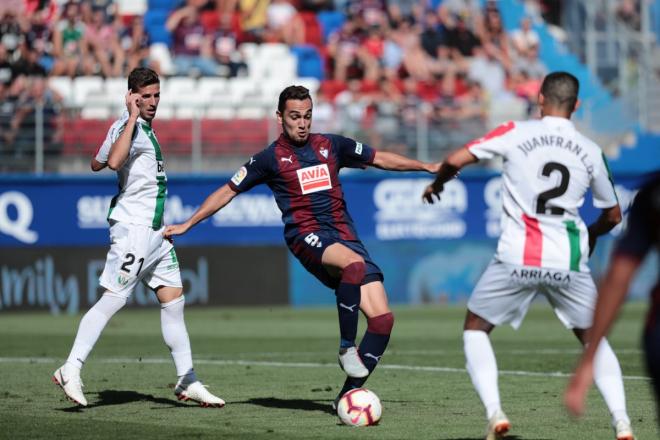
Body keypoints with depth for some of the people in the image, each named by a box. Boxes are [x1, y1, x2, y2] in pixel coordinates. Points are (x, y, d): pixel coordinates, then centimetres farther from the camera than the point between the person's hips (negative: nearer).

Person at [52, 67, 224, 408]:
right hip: (133, 227, -9)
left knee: (174, 302, 8)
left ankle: (187, 382, 12)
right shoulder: (128, 125, -12)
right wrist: (132, 117, -26)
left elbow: (97, 164, 22)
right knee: (113, 300, -11)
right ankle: (71, 370, -7)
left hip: (156, 232, 9)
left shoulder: (146, 128, 15)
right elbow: (113, 161, -33)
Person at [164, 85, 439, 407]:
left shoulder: (330, 145, 15)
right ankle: (347, 348, -29)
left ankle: (350, 393, -4)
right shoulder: (270, 158, 6)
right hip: (307, 236, -5)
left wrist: (426, 167, 24)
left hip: (345, 237, 5)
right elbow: (228, 191, 13)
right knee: (355, 264, -40)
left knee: (383, 318, -11)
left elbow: (380, 159, 26)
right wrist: (186, 225, 12)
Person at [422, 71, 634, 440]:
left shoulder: (517, 133, -3)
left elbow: (456, 160, -6)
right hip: (569, 264, 2)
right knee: (593, 338, 20)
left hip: (517, 259, -2)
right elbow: (613, 215, 17)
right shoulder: (592, 153, 5)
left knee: (476, 328, 17)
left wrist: (437, 183, 16)